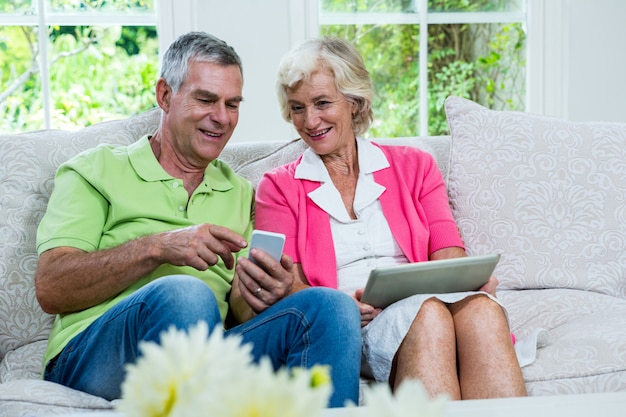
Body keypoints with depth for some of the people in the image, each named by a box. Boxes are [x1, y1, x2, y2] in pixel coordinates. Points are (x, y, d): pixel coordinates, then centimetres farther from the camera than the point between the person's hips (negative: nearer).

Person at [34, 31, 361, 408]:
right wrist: (157, 247, -15)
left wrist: (259, 296, -12)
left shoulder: (240, 193, 23)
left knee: (330, 307, -22)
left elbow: (239, 309, 13)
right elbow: (50, 289, -2)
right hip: (92, 356, -3)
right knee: (185, 294, -36)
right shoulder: (96, 170, 12)